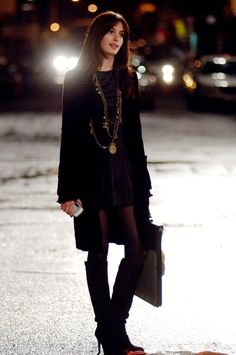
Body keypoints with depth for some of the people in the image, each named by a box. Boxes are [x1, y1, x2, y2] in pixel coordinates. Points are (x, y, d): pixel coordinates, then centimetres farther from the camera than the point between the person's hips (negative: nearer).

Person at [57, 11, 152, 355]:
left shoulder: (128, 79, 11)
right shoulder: (77, 79, 0)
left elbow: (134, 132, 14)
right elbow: (69, 135, -3)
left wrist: (143, 181, 10)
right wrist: (68, 190, -8)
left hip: (125, 171, 4)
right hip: (91, 174, -4)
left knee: (138, 247, -5)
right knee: (98, 252, 2)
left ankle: (116, 325, 8)